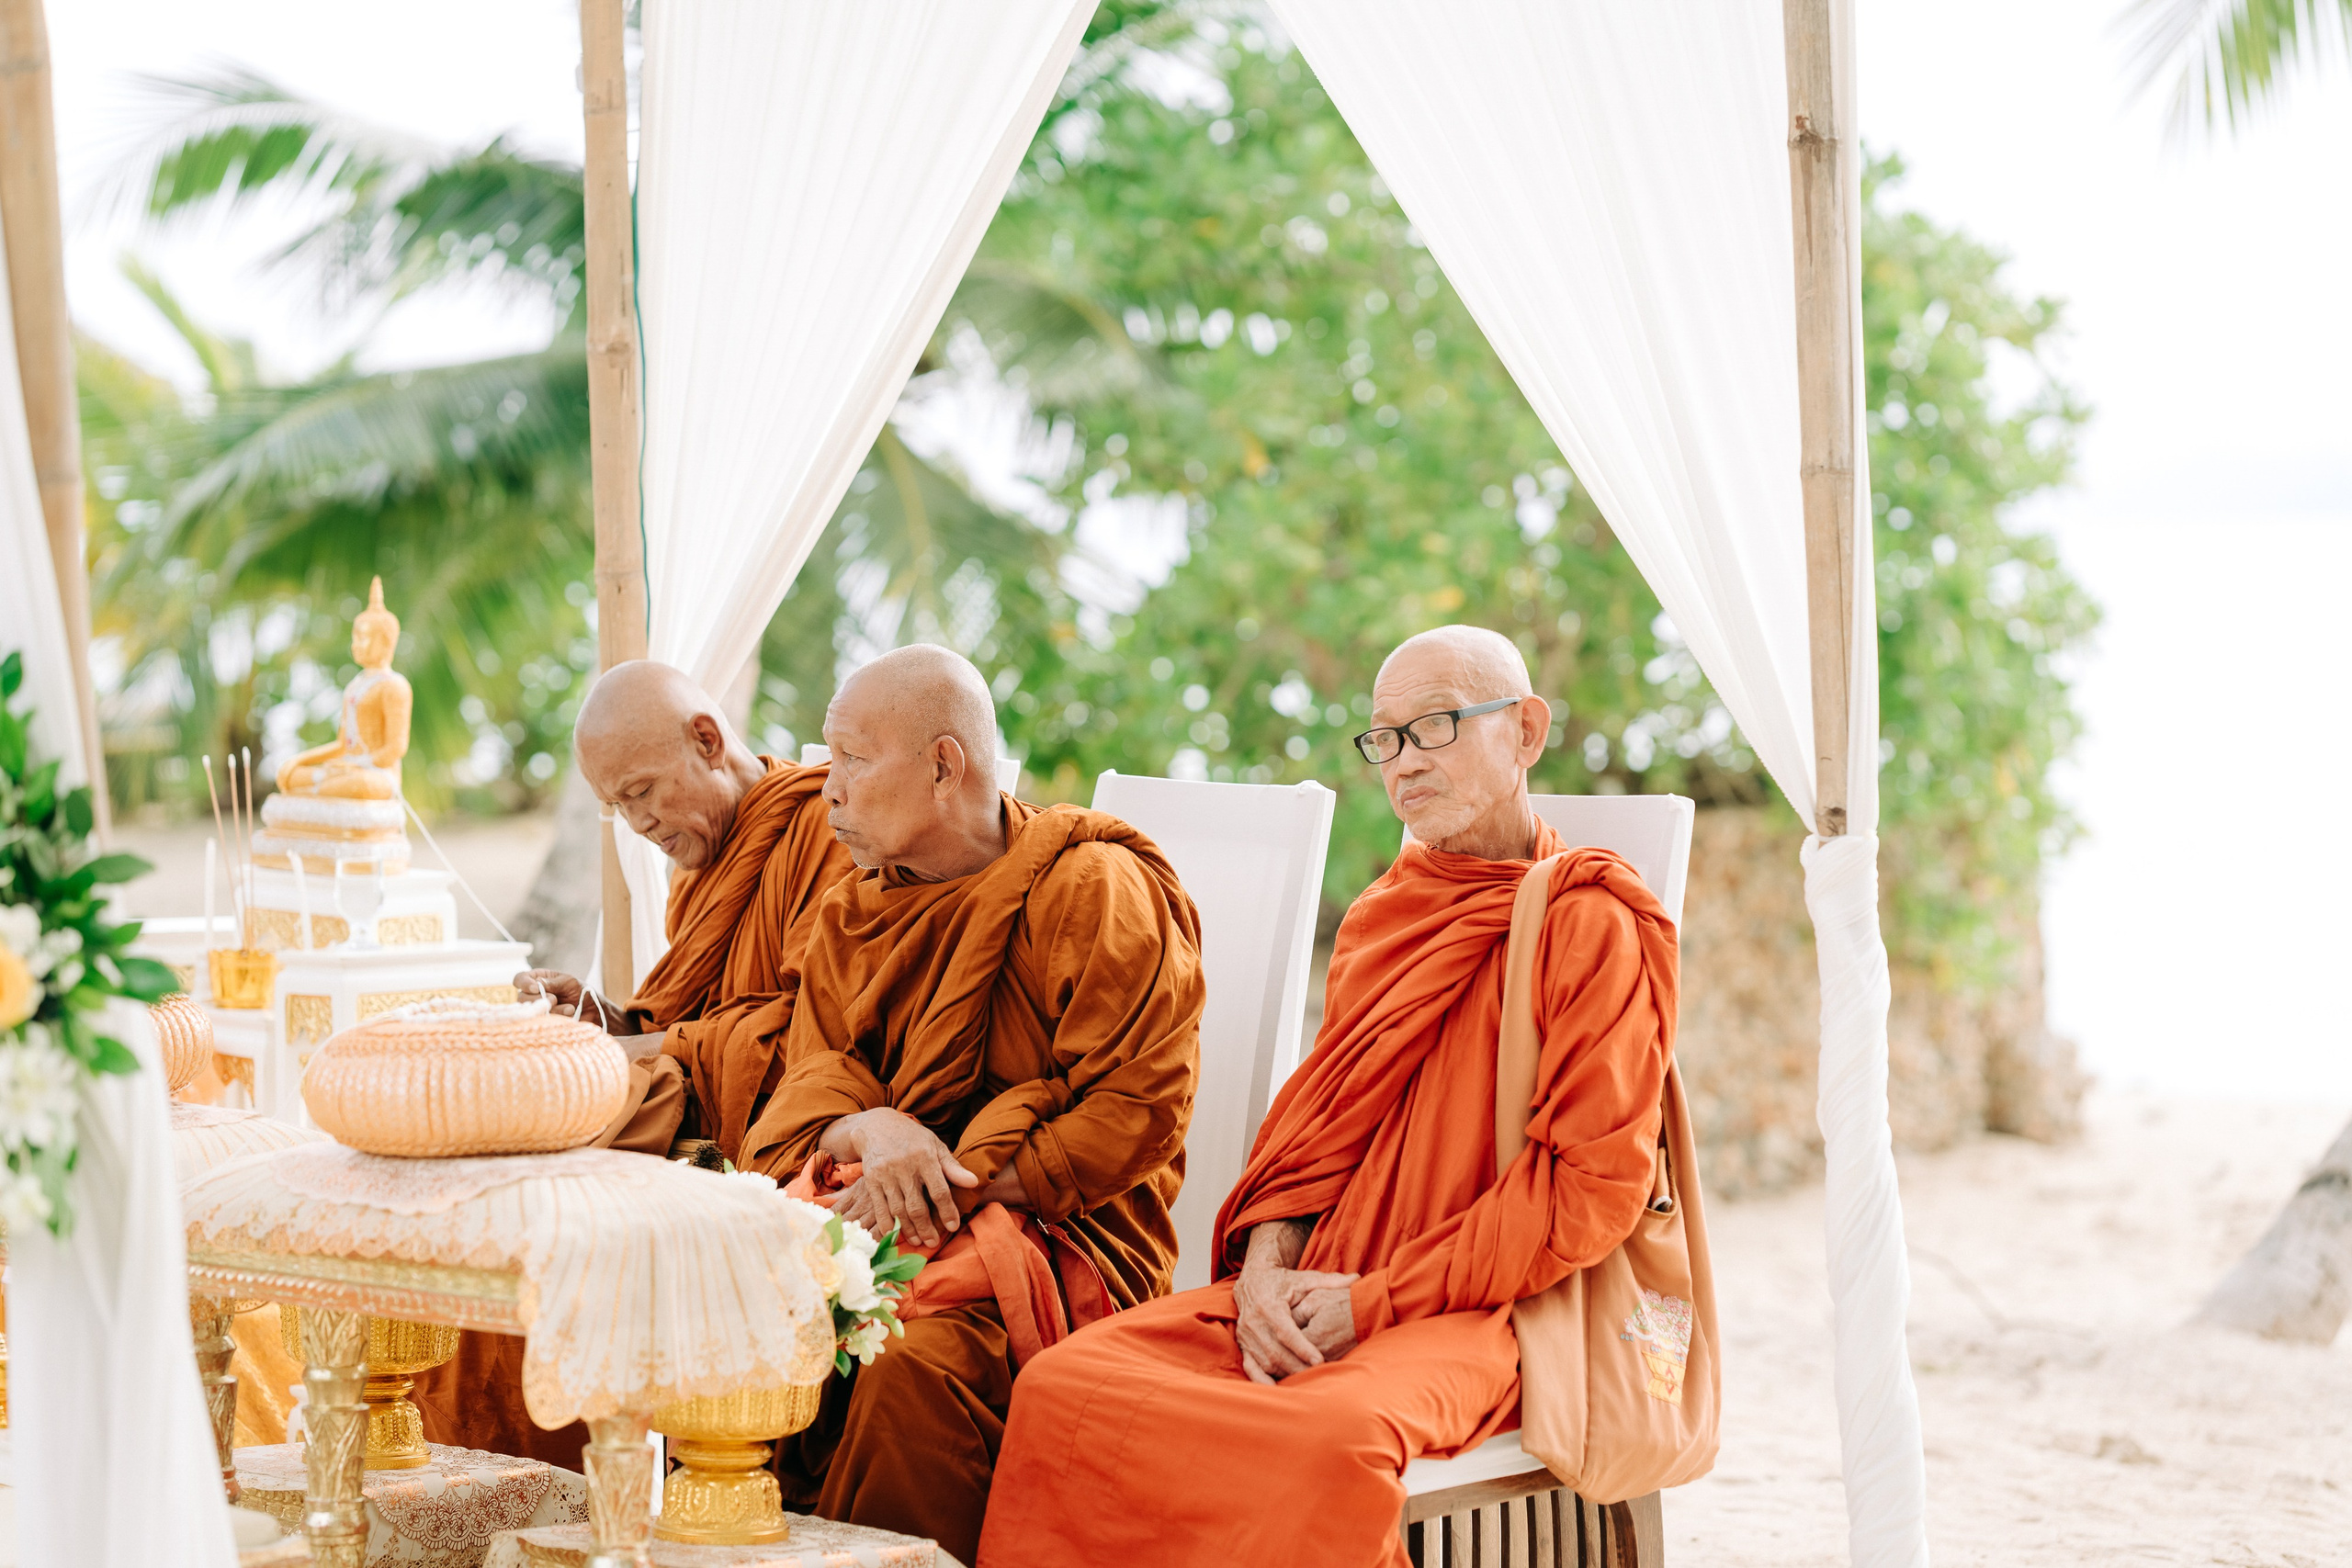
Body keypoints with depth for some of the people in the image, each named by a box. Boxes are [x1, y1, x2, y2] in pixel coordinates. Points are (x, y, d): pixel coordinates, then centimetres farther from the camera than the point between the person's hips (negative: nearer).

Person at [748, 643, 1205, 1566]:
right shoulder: (852, 916, 18)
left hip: (1059, 1233, -6)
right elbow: (809, 1079, 9)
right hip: (872, 1213, 6)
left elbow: (1141, 1107, -12)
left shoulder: (1093, 889, -5)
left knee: (913, 1364, -35)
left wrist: (963, 1182, -17)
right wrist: (868, 1129, -16)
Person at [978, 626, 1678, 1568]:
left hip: (1480, 1314, -6)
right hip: (1316, 1291, 6)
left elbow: (1595, 1185, -9)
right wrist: (1266, 1261, -4)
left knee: (1332, 1441, -39)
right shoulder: (1379, 920, 21)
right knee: (1060, 1385, -18)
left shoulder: (1593, 925, -2)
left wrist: (1378, 1300, -13)